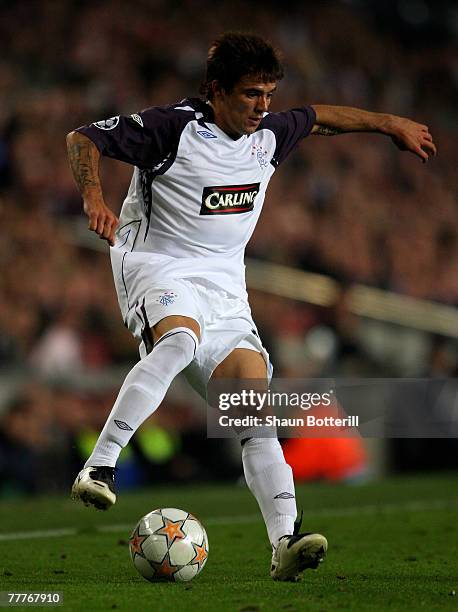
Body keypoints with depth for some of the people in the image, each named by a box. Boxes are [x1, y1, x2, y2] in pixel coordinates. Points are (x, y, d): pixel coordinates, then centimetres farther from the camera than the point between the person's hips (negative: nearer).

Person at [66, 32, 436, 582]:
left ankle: (285, 542, -16)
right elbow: (83, 138, -10)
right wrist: (94, 198, -27)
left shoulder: (269, 135, 8)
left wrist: (393, 124, 33)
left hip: (224, 286, 6)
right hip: (156, 266, -6)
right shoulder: (173, 128, -12)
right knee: (181, 337, -40)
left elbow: (321, 117, 28)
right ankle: (98, 469, -39)